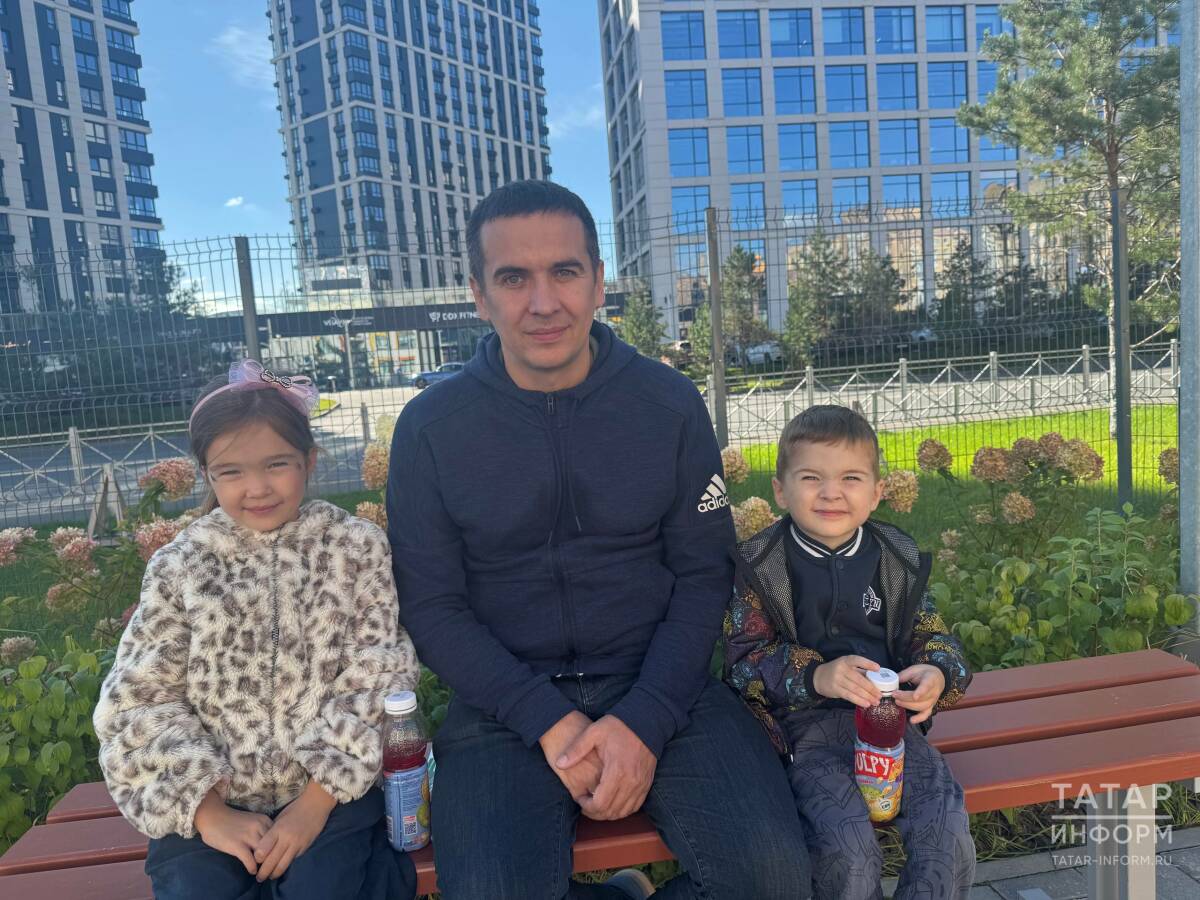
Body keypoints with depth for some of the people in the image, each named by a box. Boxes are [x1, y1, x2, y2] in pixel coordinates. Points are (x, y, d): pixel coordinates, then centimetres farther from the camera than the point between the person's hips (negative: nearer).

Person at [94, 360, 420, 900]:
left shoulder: (357, 548, -3)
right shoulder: (177, 568, 1)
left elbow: (375, 681, -6)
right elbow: (139, 700, 0)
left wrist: (317, 802, -13)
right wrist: (207, 812, -10)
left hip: (333, 791, -1)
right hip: (212, 799, 2)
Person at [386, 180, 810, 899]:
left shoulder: (670, 402, -1)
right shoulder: (431, 427, -3)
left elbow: (704, 573, 0)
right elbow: (431, 604, -2)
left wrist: (645, 721, -14)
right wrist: (548, 722, -14)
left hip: (661, 687, 1)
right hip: (507, 703, 0)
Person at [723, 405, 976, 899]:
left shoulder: (898, 557, 6)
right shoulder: (759, 564, -5)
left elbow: (931, 635, 12)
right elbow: (744, 660, -7)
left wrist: (937, 675, -13)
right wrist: (816, 677, -25)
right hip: (804, 723, -3)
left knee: (949, 838, -17)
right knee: (848, 850, -23)